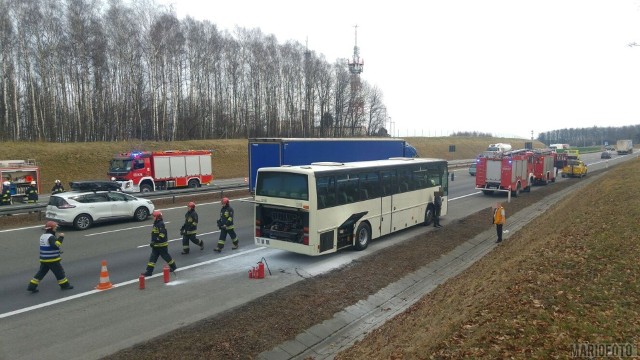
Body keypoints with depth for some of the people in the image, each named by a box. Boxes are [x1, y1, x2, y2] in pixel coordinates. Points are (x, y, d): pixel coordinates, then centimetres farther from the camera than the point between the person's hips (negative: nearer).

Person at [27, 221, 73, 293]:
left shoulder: (42, 236, 12)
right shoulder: (51, 237, -18)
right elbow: (56, 245, -32)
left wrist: (57, 238, 13)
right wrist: (61, 237, -27)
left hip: (43, 260, 8)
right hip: (53, 260, -8)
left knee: (41, 273, 15)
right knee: (59, 272, 4)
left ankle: (32, 286, 14)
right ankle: (65, 285, 13)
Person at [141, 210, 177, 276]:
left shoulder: (161, 224, -20)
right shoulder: (156, 224, 10)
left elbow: (162, 235, -27)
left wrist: (154, 242, -28)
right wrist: (153, 242, 22)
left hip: (162, 245, -9)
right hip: (156, 245, 9)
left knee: (166, 256, 5)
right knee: (152, 257, 6)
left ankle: (173, 267, 25)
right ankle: (149, 271, 8)